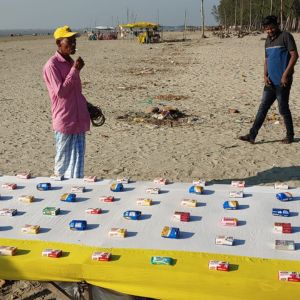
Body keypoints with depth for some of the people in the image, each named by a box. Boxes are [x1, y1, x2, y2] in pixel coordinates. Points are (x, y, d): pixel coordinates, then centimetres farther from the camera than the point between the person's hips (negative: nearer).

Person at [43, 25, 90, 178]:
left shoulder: (71, 62, 14)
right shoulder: (52, 65, -12)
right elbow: (61, 92, -19)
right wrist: (75, 70, -17)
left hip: (79, 120, 7)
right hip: (64, 122, -7)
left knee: (78, 159, 11)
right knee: (63, 160, 4)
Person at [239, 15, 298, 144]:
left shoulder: (286, 36, -7)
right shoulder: (268, 40, 15)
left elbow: (294, 55, -12)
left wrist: (286, 74, -18)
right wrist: (265, 75, 4)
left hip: (282, 81, -7)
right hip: (271, 81, 7)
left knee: (283, 108, 1)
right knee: (263, 108, 5)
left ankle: (290, 136, 16)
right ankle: (252, 135, 6)